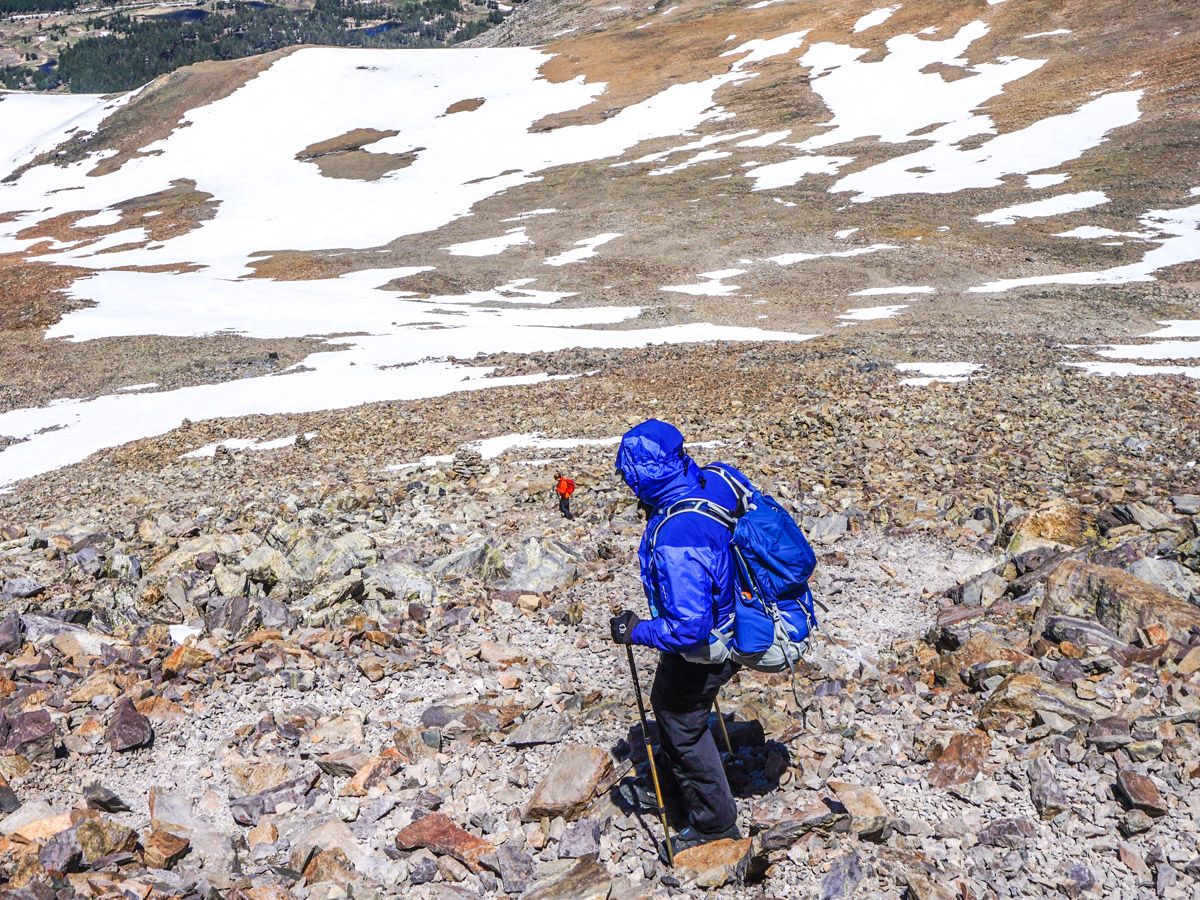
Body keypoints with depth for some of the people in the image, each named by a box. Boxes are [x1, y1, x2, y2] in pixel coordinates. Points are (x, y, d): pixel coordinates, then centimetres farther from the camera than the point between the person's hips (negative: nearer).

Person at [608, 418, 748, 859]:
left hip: (705, 649, -9)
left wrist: (637, 631, -20)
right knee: (667, 704, 29)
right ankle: (670, 789, 52)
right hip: (733, 620, 9)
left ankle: (714, 825, 38)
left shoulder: (675, 541, -40)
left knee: (683, 725, 15)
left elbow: (687, 628, -37)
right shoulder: (717, 479, -14)